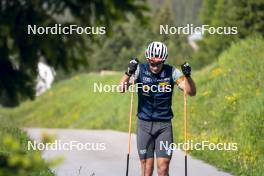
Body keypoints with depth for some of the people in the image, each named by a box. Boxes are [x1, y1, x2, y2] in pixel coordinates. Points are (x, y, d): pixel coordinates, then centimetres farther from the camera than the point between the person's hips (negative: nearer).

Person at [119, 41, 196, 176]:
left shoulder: (171, 72, -6)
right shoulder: (140, 70, -7)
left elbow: (191, 92, -11)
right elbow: (121, 88, -19)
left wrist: (187, 76, -30)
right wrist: (129, 73, -37)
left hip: (164, 125, 0)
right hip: (144, 124, 0)